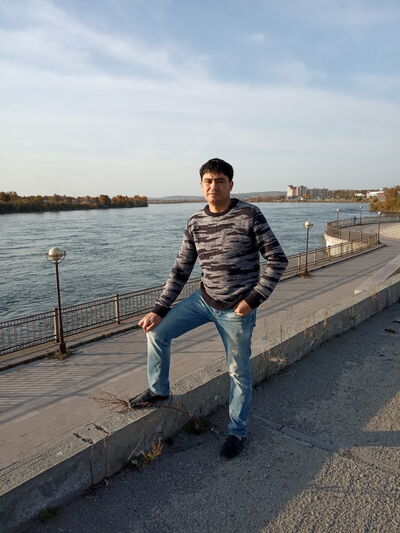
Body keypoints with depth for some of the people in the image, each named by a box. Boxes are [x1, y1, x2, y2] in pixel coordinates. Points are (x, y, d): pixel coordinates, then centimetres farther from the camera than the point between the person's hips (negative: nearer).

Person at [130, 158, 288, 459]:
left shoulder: (250, 215, -13)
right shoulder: (195, 223, 1)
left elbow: (277, 260, -11)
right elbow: (181, 270, 5)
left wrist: (253, 299, -17)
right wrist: (159, 310, 0)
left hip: (236, 309, -4)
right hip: (204, 299, 5)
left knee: (239, 372, 8)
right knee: (157, 331, 1)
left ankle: (238, 431, 32)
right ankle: (158, 390, 25)